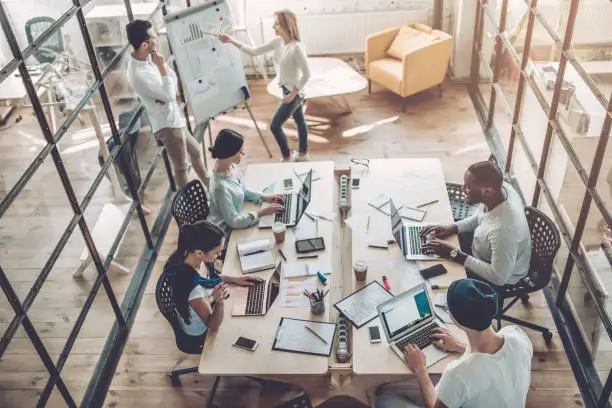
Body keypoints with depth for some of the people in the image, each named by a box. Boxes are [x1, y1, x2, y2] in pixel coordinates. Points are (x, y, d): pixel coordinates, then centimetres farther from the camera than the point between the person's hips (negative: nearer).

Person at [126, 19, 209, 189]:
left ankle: (208, 185, 45)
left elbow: (173, 78, 5)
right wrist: (161, 67, -22)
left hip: (174, 118, 10)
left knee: (196, 150, 25)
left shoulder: (148, 57, -1)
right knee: (181, 167, 7)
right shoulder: (138, 74, -29)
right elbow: (170, 95, -27)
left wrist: (166, 95, -16)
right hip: (167, 125, -10)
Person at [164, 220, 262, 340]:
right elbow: (213, 325, -29)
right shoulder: (192, 286, -44)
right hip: (201, 333, -6)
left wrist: (234, 279, -4)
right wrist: (219, 302, -47)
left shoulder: (188, 254, -21)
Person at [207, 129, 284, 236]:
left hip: (232, 220, 7)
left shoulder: (231, 166, -10)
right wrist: (262, 212, -21)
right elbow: (234, 221, -24)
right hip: (225, 233, -7)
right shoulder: (221, 186, -33)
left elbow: (243, 191, 8)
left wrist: (264, 198, -3)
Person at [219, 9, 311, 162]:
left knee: (275, 126, -1)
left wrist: (293, 94, -21)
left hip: (294, 92, -8)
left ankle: (287, 158, 16)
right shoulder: (277, 42, -3)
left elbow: (307, 74, -25)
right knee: (300, 121, 22)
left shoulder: (296, 47, -28)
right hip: (287, 89, 8)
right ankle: (303, 154, 38)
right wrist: (233, 41, -9)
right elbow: (255, 51, 0)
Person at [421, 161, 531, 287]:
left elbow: (498, 277, -32)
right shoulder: (501, 187, -20)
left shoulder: (504, 229, -43)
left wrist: (454, 254, -30)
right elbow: (481, 216, 3)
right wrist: (452, 228, -10)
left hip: (503, 279, -7)